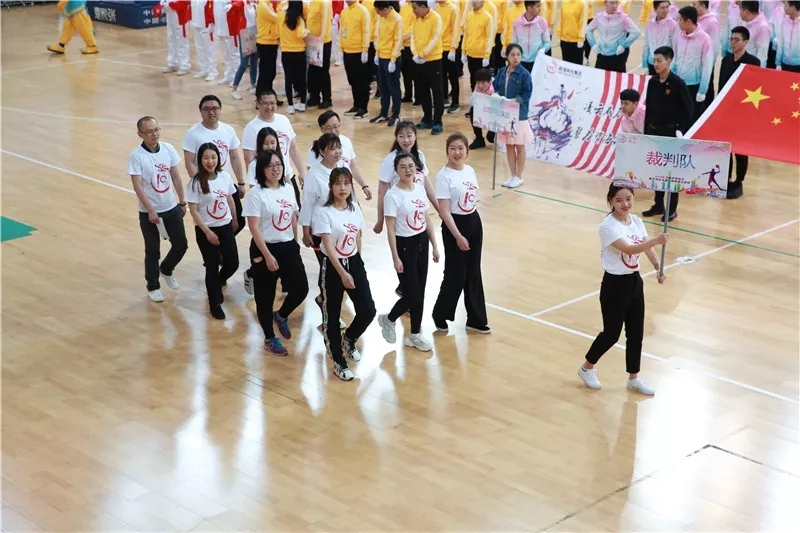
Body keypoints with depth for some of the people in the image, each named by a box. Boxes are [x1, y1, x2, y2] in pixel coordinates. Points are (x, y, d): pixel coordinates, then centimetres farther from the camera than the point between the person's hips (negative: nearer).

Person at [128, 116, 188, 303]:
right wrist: (151, 210, -21)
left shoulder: (168, 149, -3)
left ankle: (166, 270, 39)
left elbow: (176, 177, 6)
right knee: (153, 251, 7)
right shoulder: (136, 156, -17)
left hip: (172, 208, 4)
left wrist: (182, 202, 9)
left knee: (181, 245, 10)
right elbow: (137, 186, -18)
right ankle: (153, 287, 26)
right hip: (149, 213, -4)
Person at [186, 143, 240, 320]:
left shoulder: (225, 176, -4)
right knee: (212, 267, 4)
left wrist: (234, 220, 20)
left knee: (233, 263, 6)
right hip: (206, 231, -4)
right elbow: (194, 210, -16)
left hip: (226, 227, 4)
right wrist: (207, 232, -19)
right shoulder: (196, 182, -17)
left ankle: (219, 281, 41)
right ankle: (215, 304, 21)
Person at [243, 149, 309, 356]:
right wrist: (267, 256, -20)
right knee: (265, 296, 6)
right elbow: (254, 229, -17)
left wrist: (294, 244, 14)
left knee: (301, 289, 3)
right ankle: (269, 339, 23)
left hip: (289, 248, 6)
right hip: (265, 250, -6)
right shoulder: (256, 194, -15)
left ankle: (281, 316, 34)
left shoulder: (288, 189, 4)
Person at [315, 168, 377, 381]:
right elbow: (329, 248, -23)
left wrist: (356, 263, 15)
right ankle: (339, 363, 19)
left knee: (368, 310, -2)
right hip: (332, 267, -5)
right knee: (332, 315, 5)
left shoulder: (355, 208, 3)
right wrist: (343, 274, -30)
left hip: (355, 263, 5)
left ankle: (348, 339, 29)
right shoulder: (324, 213, -16)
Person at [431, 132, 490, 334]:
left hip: (474, 222, 7)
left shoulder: (470, 171, 4)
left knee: (473, 273, 13)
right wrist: (458, 236, -22)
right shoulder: (444, 176, -17)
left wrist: (473, 223, 16)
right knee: (456, 274, 1)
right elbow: (444, 211, -19)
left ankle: (476, 319, 22)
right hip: (455, 226, -7)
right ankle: (440, 315, 21)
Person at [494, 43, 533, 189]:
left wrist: (515, 100, -24)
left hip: (519, 115, -5)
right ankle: (512, 175, 24)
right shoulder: (502, 72, 4)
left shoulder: (524, 74, -10)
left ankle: (518, 177, 16)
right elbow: (495, 88, 11)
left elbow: (526, 95, -11)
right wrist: (496, 97, -9)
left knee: (519, 146, 6)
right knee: (508, 146, 13)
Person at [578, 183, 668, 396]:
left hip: (634, 281, 7)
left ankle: (633, 378, 28)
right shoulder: (608, 226, -22)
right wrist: (656, 241, -46)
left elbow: (646, 247, 2)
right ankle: (587, 368, 29)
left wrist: (658, 268, -15)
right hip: (615, 285, -7)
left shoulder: (636, 221, 2)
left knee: (636, 332, 13)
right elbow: (629, 249, -34)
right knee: (612, 333, 5)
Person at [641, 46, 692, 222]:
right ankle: (658, 205, 23)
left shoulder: (677, 83, -11)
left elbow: (687, 109, -9)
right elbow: (648, 108, 9)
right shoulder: (652, 82, 4)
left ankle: (672, 209, 10)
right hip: (653, 131, 6)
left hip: (670, 132, -5)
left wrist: (681, 130, -12)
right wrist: (646, 131, 9)